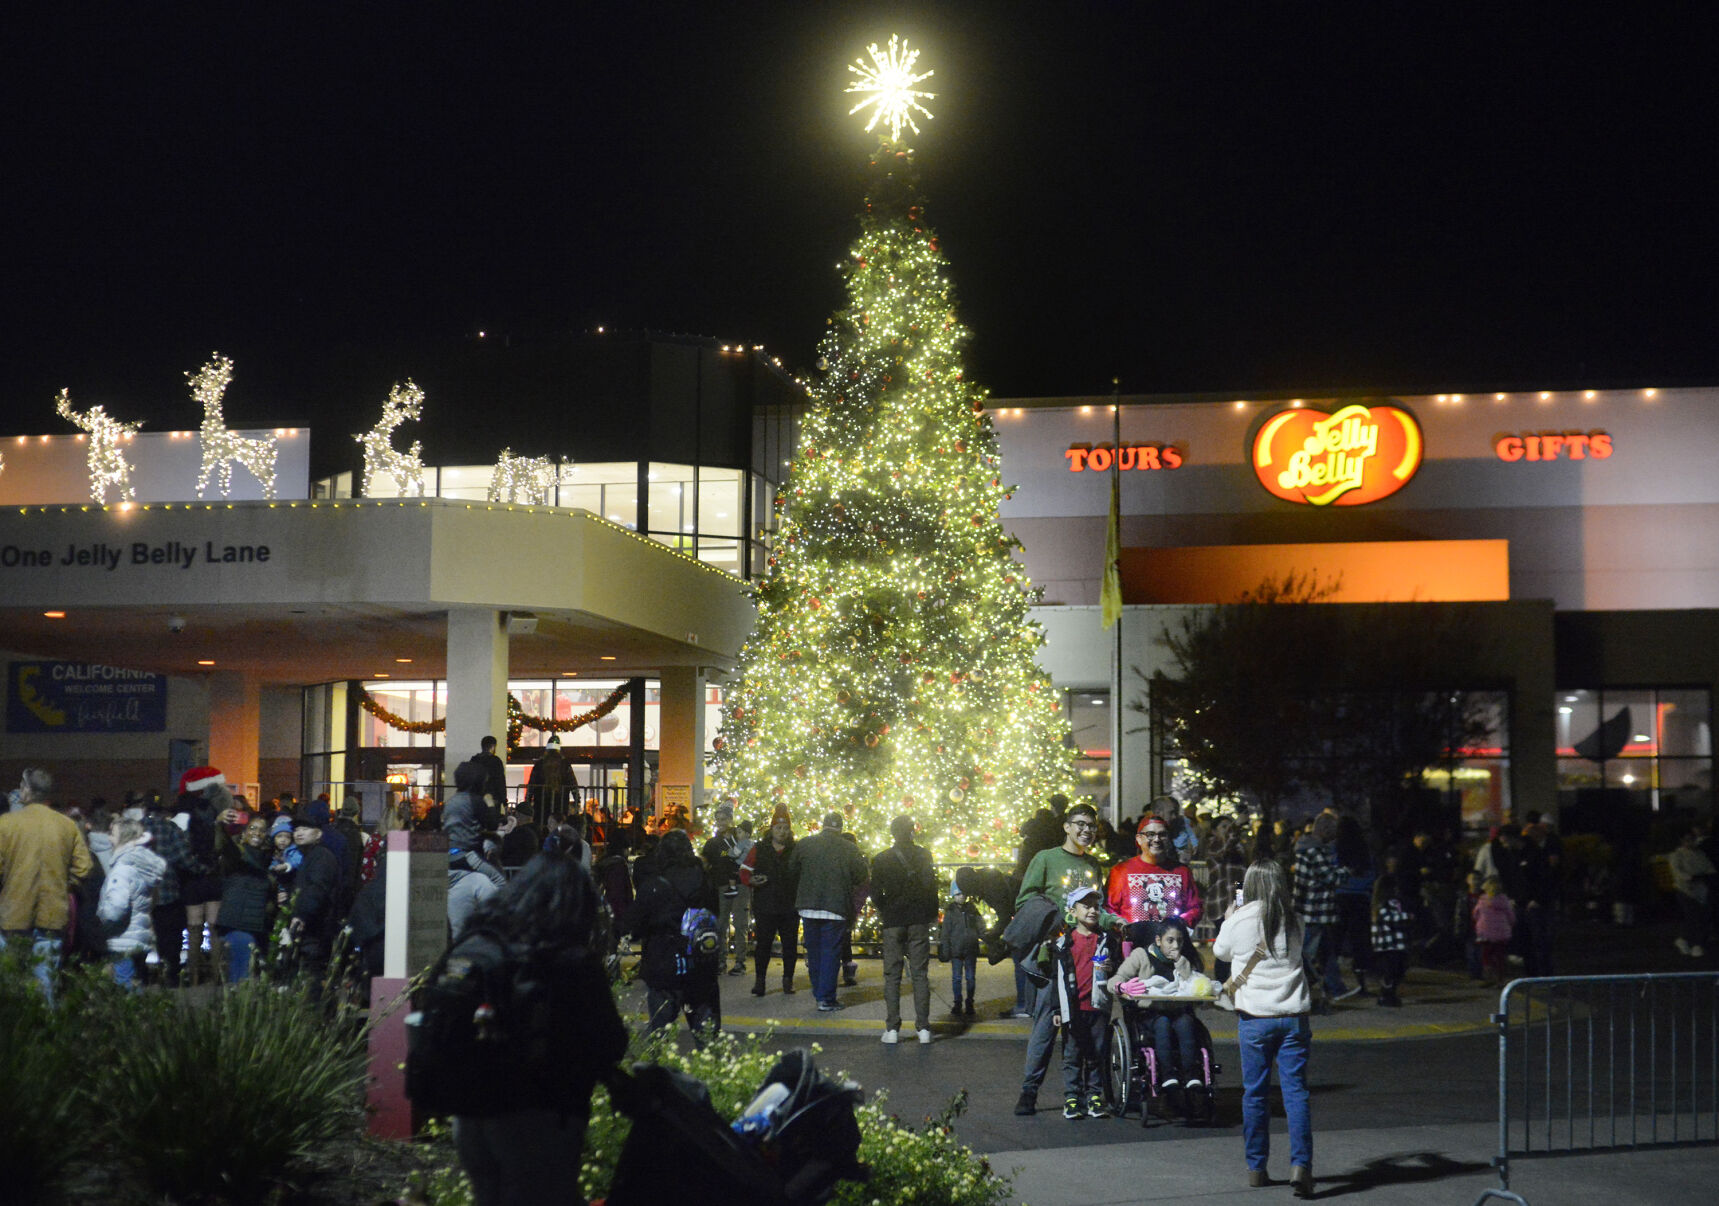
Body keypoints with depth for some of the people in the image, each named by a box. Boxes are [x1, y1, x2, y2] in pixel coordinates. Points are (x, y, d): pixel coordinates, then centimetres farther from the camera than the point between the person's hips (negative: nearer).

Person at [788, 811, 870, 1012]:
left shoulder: (804, 845, -1)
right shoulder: (850, 849, -7)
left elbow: (792, 869, 8)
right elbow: (861, 877, -3)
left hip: (808, 906, 3)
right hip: (836, 908, -3)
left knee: (813, 951, 16)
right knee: (830, 952, 1)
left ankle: (819, 994, 25)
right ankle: (826, 998, -2)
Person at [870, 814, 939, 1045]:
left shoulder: (881, 860, -1)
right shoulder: (923, 855, -1)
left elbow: (875, 892, -2)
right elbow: (931, 885, -5)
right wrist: (932, 913, 4)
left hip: (892, 922, 0)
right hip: (919, 921, 0)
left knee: (892, 976, 4)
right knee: (920, 974, 4)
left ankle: (892, 1028, -1)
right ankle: (923, 1028, 0)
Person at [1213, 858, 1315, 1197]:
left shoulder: (1238, 920, -6)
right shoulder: (1293, 921, 1)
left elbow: (1220, 951, 12)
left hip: (1254, 1019, -1)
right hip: (1293, 1017, 1)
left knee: (1254, 1093, 9)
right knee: (1295, 1091, 1)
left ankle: (1256, 1168, 17)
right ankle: (1300, 1164, -12)